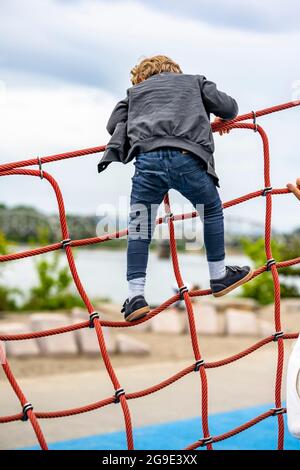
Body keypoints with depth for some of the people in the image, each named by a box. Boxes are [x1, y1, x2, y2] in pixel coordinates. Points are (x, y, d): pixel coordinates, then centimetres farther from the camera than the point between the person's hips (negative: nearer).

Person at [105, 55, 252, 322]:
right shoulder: (195, 81, 29)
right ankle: (219, 277, 31)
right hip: (187, 158, -1)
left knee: (139, 228, 12)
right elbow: (230, 109, 24)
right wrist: (222, 119, 48)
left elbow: (114, 125, 25)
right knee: (212, 211, 23)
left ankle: (136, 295, 5)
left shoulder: (135, 90, 31)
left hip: (148, 159, 1)